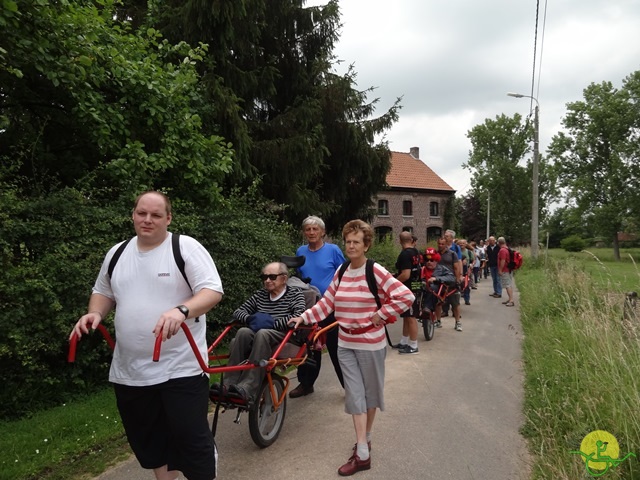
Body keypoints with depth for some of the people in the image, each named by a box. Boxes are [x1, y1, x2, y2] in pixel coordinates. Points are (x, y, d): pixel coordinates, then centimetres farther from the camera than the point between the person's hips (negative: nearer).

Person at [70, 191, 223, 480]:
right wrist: (95, 314, 0)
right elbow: (103, 292, 22)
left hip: (181, 367, -6)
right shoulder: (117, 253, 9)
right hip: (130, 371, 6)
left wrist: (181, 310, -34)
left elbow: (213, 290, -16)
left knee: (191, 436, 0)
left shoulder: (186, 247, -9)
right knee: (146, 438, 20)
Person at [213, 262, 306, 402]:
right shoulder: (260, 294, 20)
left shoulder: (295, 293, 7)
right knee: (243, 332, -30)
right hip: (258, 337, 4)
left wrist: (273, 323, -17)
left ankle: (247, 389, -46)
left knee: (262, 333, -37)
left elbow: (299, 317, -11)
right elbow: (238, 311, 14)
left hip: (284, 336, -4)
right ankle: (228, 383, -35)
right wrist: (250, 319, -9)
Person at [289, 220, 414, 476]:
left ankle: (366, 438, 31)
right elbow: (326, 303, 1)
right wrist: (304, 317, -10)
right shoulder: (340, 272, 3)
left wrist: (381, 314, -15)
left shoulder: (376, 272, -14)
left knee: (370, 392, 13)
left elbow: (406, 296, -18)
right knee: (354, 395, 5)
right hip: (345, 344, 4)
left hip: (370, 344, -4)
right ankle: (362, 453, 14)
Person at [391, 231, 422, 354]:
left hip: (408, 290, -10)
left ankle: (413, 346, 6)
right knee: (407, 317, 17)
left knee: (411, 317, -2)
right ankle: (404, 342, 27)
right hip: (413, 288, 10)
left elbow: (406, 275, -28)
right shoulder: (415, 252, 10)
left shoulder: (405, 254, -20)